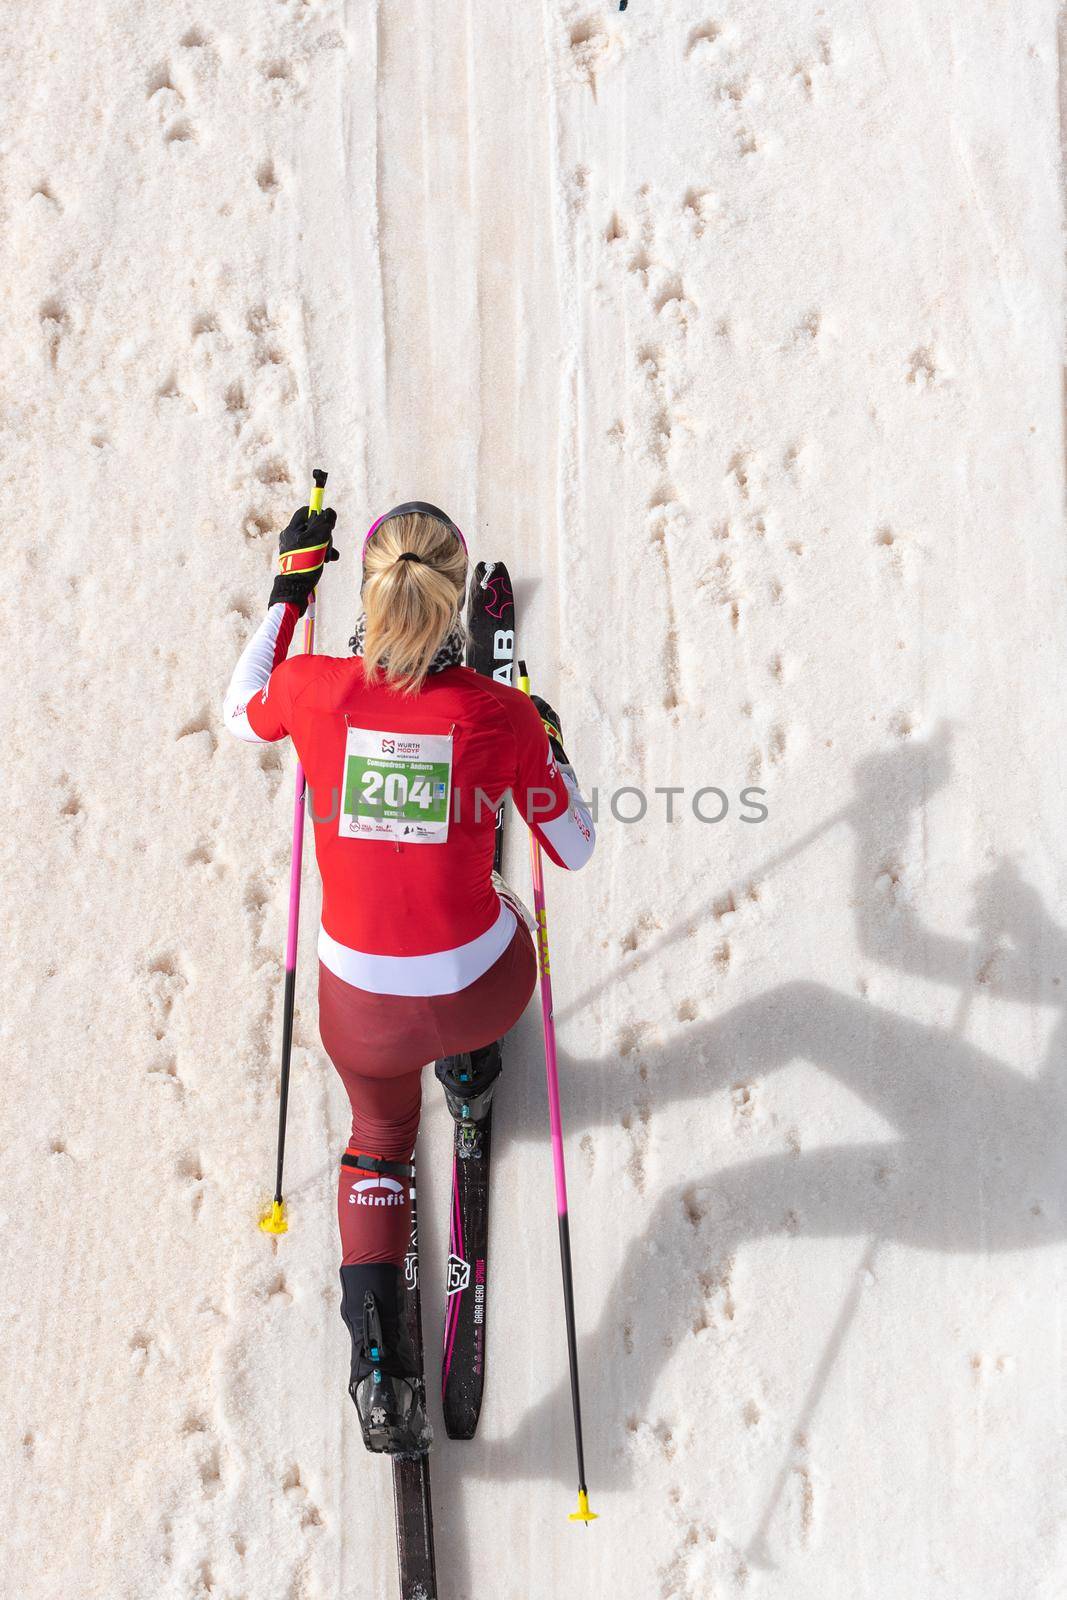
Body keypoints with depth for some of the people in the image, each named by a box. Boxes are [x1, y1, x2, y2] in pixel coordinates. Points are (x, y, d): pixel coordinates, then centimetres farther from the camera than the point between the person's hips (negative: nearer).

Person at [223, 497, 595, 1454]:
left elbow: (241, 712, 11)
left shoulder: (313, 689, -15)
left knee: (379, 1142, 31)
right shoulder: (502, 715, -17)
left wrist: (290, 588, 16)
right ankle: (470, 1071, 62)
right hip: (483, 987, 0)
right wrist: (550, 743, 13)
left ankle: (379, 1368, 22)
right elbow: (574, 850, -3)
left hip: (360, 1006, 1)